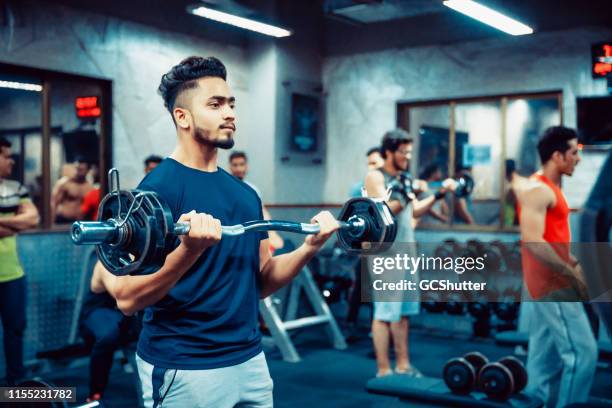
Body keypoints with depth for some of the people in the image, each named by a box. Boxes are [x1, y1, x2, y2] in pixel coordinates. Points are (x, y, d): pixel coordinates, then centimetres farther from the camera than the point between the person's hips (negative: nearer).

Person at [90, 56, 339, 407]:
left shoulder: (245, 193, 8)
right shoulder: (159, 188, -13)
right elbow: (127, 299, -18)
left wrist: (310, 247, -1)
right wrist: (189, 250, -32)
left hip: (250, 360, 7)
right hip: (184, 369, -7)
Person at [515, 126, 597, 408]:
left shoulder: (548, 188, 16)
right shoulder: (538, 189, -15)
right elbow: (533, 242, -26)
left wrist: (573, 263, 11)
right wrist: (573, 275, -20)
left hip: (551, 282, 10)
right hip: (552, 284, -10)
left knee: (546, 358, 13)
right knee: (582, 352, -9)